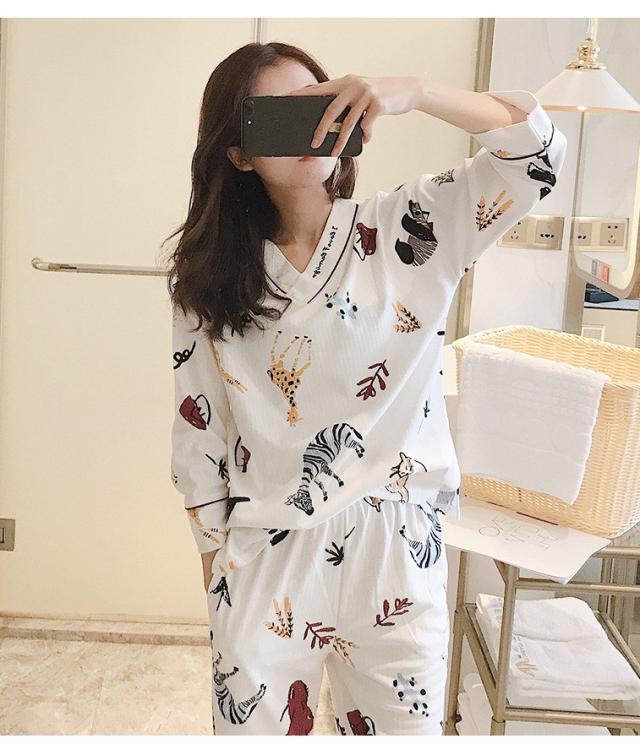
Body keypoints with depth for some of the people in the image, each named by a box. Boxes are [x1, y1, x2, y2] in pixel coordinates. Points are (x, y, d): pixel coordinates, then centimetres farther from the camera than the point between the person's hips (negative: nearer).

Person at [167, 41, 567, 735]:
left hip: (396, 549, 0)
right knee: (252, 723, 12)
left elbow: (538, 148, -11)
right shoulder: (211, 278, 0)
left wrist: (413, 92, -23)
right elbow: (199, 435, 5)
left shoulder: (405, 230, -2)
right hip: (266, 556, 1)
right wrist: (214, 569, 7)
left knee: (402, 723, 13)